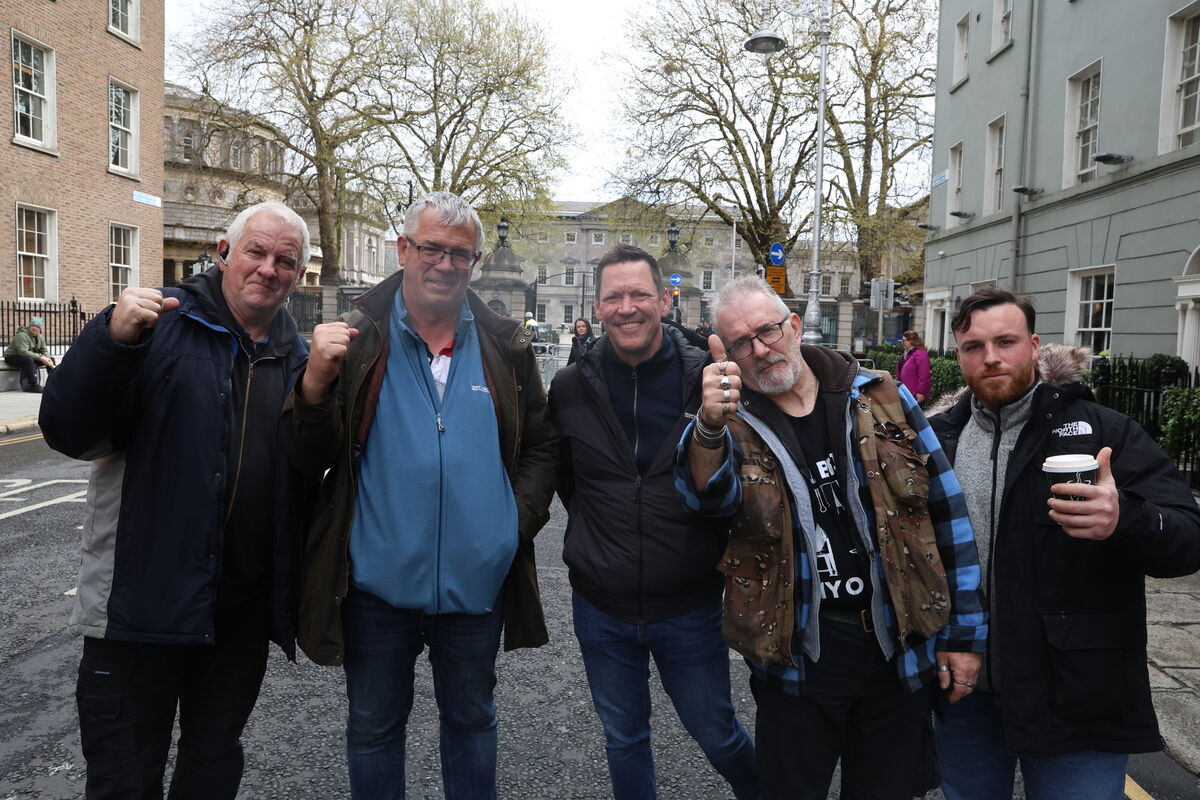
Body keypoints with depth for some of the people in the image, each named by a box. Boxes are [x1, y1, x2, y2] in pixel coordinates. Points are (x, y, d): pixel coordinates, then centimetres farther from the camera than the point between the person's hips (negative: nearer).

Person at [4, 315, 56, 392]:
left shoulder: (40, 337, 5)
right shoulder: (22, 335, -23)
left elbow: (44, 350, 4)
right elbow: (23, 352, -32)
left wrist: (47, 358, -20)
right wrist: (40, 358, -34)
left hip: (30, 357, 8)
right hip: (12, 357, -8)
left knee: (51, 359, -1)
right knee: (29, 360, -39)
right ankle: (34, 385, -38)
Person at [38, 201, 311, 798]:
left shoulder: (298, 357, 6)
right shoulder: (163, 326, -7)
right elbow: (67, 432, -16)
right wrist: (112, 339, -32)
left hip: (244, 609, 4)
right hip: (143, 601, -4)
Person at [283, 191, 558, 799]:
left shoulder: (506, 345, 2)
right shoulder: (355, 338, -4)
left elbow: (542, 445, 8)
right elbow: (311, 458, -6)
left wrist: (520, 517, -6)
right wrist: (316, 382, -22)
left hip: (477, 584, 2)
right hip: (378, 584, -1)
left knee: (471, 719, 22)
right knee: (374, 727, 19)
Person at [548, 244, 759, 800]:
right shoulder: (572, 387, -4)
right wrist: (600, 536, 5)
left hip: (691, 607, -1)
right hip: (600, 609, 2)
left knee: (716, 734, 17)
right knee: (624, 738, 19)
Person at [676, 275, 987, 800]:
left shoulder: (882, 399, -2)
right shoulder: (737, 425, -5)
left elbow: (945, 511, 1)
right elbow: (709, 493, -27)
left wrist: (963, 633, 2)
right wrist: (710, 424, -49)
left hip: (900, 650, 1)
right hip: (799, 653, -1)